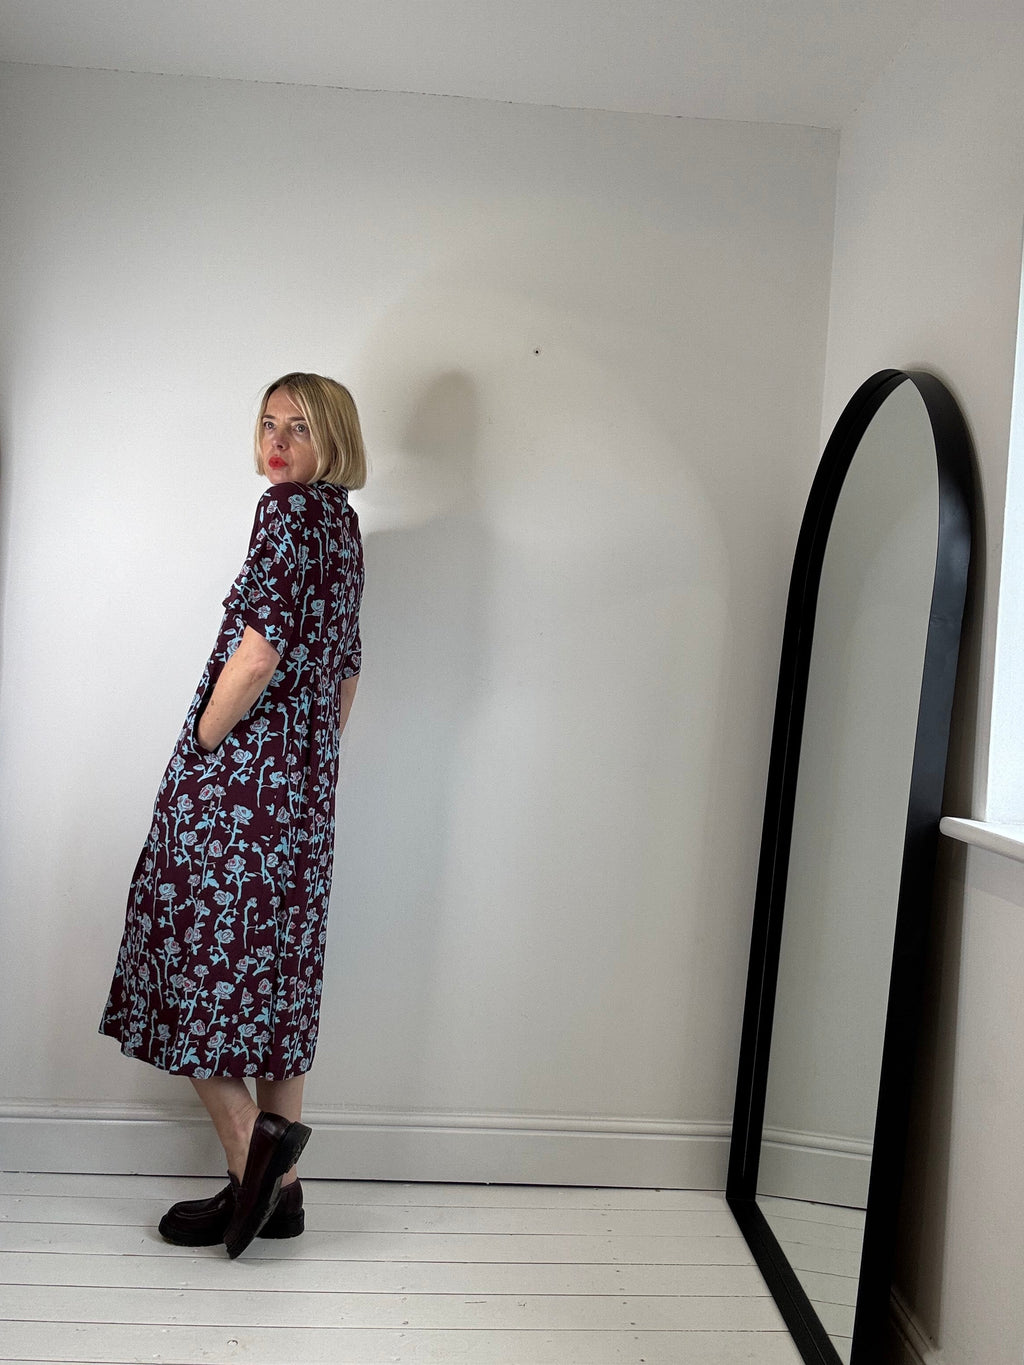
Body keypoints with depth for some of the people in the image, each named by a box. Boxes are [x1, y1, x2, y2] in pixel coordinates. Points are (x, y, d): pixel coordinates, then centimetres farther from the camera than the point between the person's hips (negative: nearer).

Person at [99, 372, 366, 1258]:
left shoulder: (291, 507, -11)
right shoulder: (344, 523, 16)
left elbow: (258, 654, -21)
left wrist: (199, 749, -8)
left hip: (240, 772, -9)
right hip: (307, 783, 9)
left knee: (196, 959, 3)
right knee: (275, 970, 12)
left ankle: (254, 1140, 2)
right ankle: (277, 1191, 21)